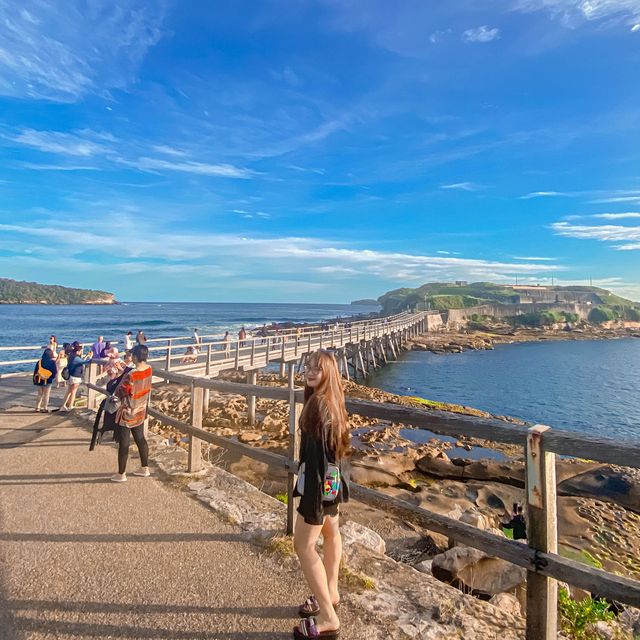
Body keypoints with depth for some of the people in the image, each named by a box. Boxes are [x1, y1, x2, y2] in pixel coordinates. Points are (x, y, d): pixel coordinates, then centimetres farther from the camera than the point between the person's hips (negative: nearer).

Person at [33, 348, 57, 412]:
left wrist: (35, 380, 8)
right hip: (48, 381, -3)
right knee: (46, 395, 5)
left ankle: (37, 407, 21)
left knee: (40, 394, 17)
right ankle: (45, 408, 6)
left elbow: (35, 371, 2)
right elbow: (55, 371, -11)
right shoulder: (52, 362, -9)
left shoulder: (39, 361, 0)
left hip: (39, 380, 3)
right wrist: (51, 377, 2)